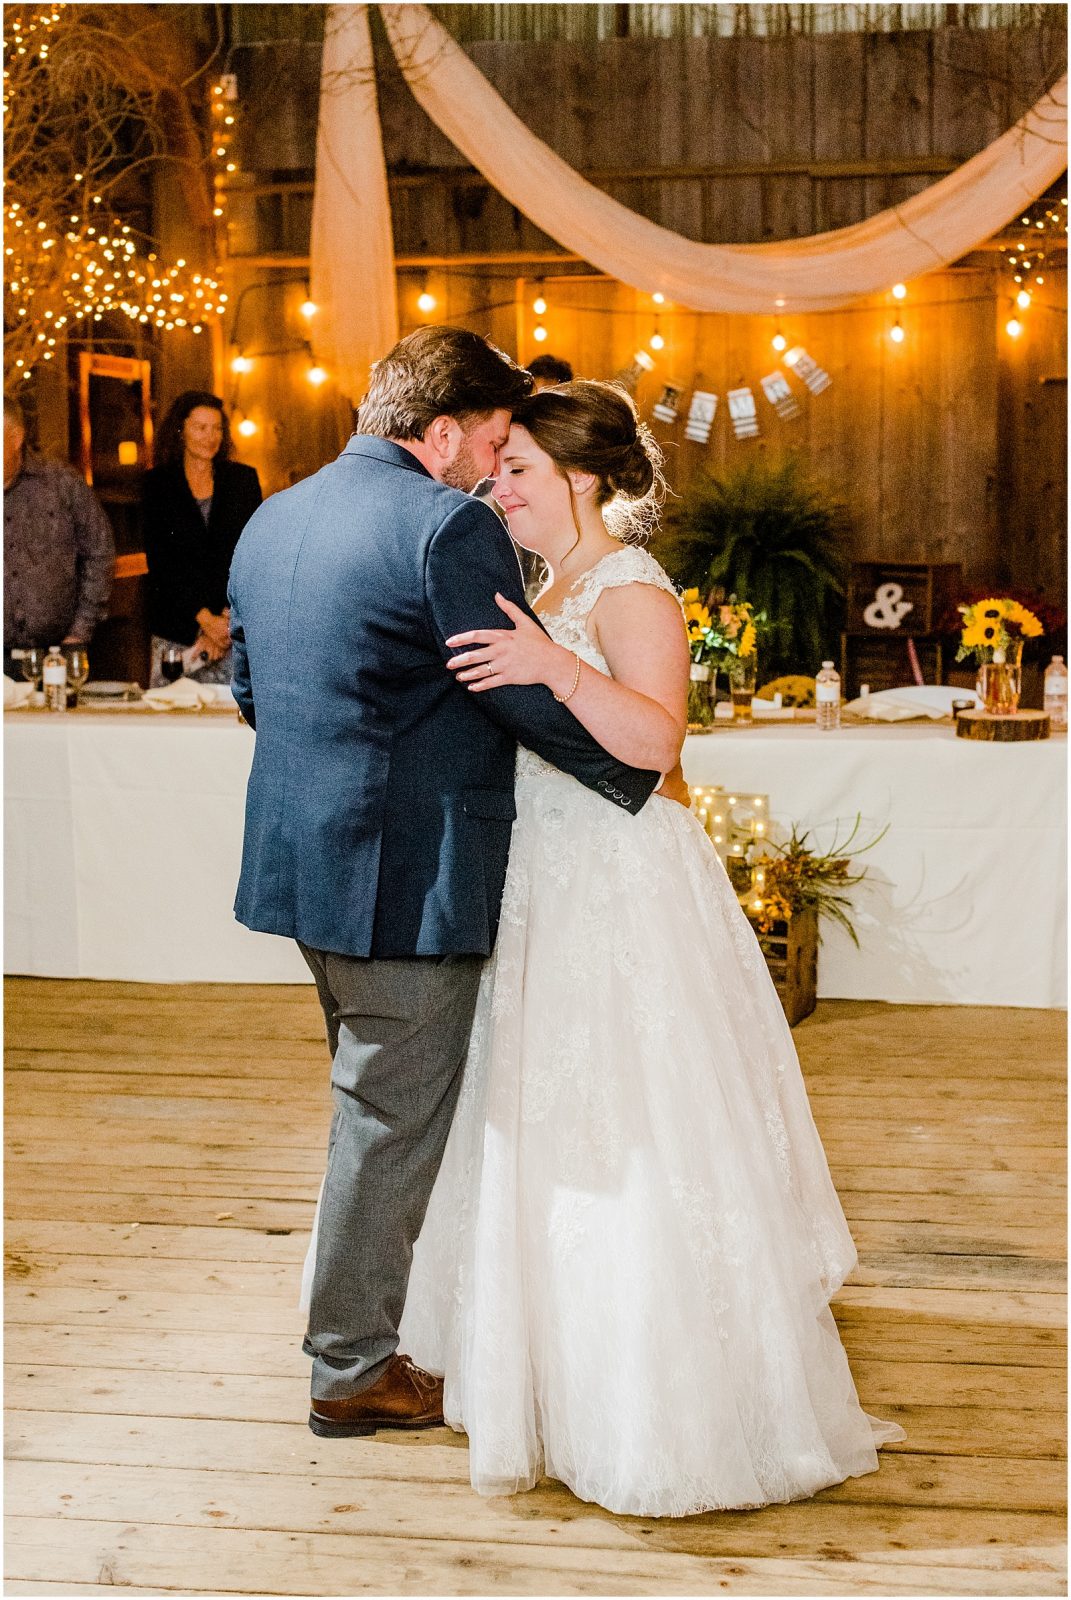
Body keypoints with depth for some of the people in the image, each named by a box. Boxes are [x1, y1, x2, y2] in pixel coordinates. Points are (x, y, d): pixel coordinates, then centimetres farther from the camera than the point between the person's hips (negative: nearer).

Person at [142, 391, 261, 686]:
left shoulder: (243, 479, 8)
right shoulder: (158, 483, 4)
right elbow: (160, 561, -2)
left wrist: (228, 617, -8)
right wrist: (204, 618, -11)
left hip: (235, 627, 1)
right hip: (176, 627, -1)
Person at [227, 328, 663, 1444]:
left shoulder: (272, 520, 10)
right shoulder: (446, 525, -17)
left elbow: (250, 685, 18)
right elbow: (532, 696, -16)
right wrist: (643, 777, -3)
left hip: (301, 857, 9)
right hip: (409, 878, -9)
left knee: (376, 1102, 23)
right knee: (392, 1121, 4)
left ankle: (360, 1319, 37)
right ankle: (355, 1371, 16)